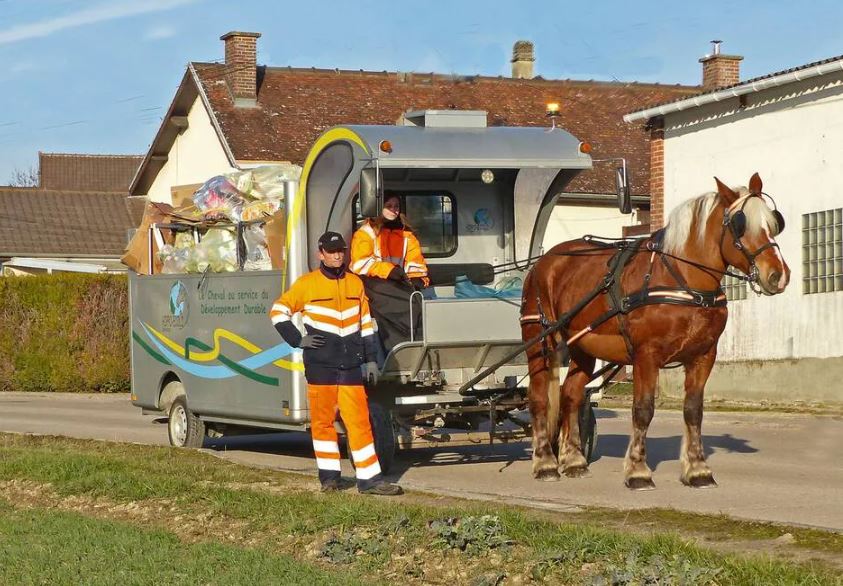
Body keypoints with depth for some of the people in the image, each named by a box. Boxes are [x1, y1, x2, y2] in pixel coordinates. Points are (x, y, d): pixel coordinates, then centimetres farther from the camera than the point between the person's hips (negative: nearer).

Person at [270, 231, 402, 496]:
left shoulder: (355, 283, 12)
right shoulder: (307, 284, 0)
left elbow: (366, 323, 17)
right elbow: (278, 311, 5)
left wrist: (370, 359, 13)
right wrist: (297, 340, -3)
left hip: (350, 365, 3)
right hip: (320, 365, -3)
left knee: (360, 421, -1)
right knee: (323, 421, 2)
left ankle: (369, 479, -2)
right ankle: (329, 476, 12)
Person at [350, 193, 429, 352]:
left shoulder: (406, 234, 22)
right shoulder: (367, 231, 7)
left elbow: (415, 261, 17)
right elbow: (361, 263, -5)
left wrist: (417, 279, -4)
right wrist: (388, 270, -15)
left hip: (398, 283, 5)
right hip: (373, 282, -5)